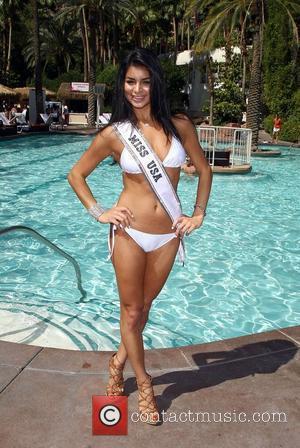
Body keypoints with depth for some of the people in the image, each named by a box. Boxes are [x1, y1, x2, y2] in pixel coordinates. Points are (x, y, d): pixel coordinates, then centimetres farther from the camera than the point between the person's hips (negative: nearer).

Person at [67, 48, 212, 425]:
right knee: (131, 311, 9)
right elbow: (76, 174, 5)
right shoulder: (114, 133, -6)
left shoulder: (179, 125, -1)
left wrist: (198, 214, 4)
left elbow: (204, 170, 11)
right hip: (129, 232, -2)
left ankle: (119, 361, 42)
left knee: (144, 306, 16)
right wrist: (99, 213, -4)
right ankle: (144, 385, 29)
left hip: (168, 235, 2)